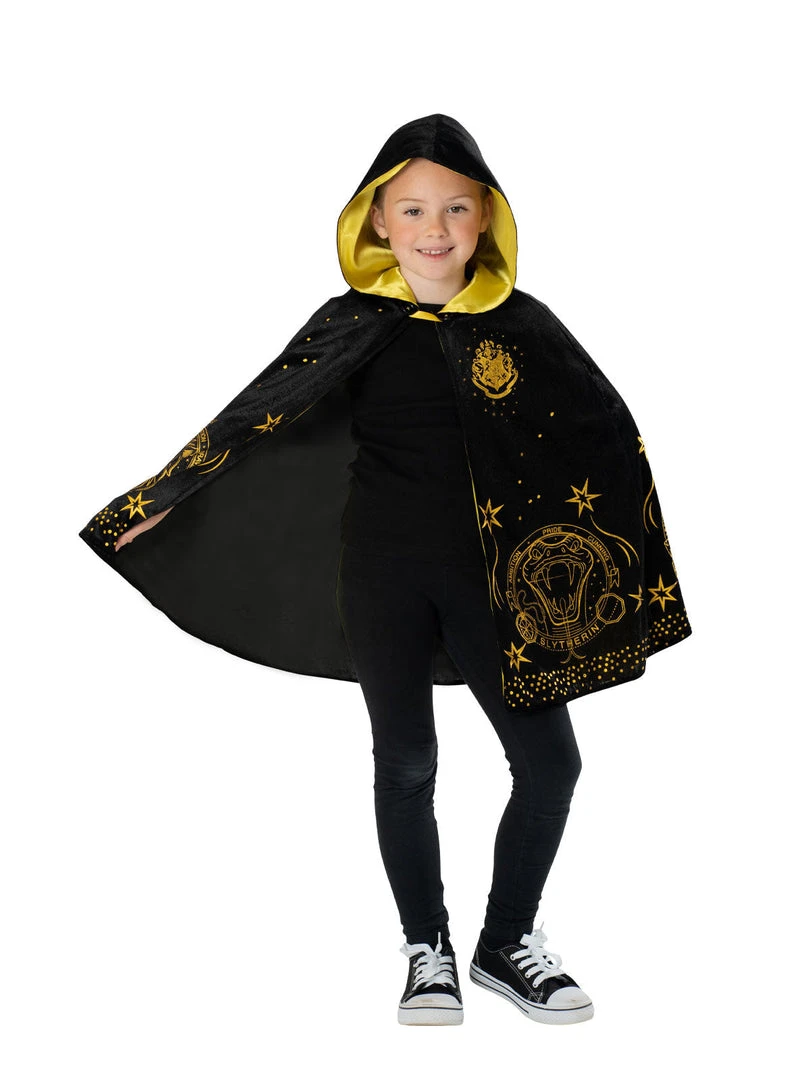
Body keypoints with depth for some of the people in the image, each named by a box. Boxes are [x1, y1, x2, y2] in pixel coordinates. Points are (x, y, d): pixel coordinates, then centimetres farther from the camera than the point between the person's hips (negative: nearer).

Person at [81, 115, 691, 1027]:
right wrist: (161, 498, 5)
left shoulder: (520, 321, 0)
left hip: (490, 574, 2)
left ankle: (506, 945, 20)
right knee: (405, 764, 8)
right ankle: (428, 953, 25)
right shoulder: (356, 324, -3)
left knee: (550, 760, 0)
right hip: (384, 574, -1)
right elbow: (251, 416, 2)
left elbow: (609, 436, 5)